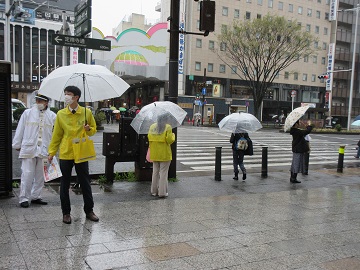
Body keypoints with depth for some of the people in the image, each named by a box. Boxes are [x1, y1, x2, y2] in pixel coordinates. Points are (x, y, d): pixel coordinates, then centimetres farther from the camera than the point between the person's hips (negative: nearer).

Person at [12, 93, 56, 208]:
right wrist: (17, 145, 8)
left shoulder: (52, 116, 4)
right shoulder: (27, 113, 3)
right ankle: (24, 198, 7)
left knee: (40, 175, 10)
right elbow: (20, 130, 7)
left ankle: (35, 197, 23)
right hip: (28, 149, -2)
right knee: (27, 174, -2)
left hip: (44, 150, 2)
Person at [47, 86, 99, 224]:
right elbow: (57, 134, 5)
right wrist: (51, 152, 2)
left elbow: (94, 130, 10)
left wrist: (89, 129, -13)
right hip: (65, 154, 1)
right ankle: (66, 213, 21)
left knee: (85, 183, 8)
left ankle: (89, 210, 22)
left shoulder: (86, 112, -1)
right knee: (65, 184, 8)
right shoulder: (61, 114, 1)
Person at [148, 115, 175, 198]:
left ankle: (154, 191, 21)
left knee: (155, 172, 15)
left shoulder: (152, 127, 5)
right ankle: (162, 192, 3)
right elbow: (169, 140, -16)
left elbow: (149, 138, 7)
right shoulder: (168, 127, -11)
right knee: (163, 173, 1)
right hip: (164, 154, -5)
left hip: (154, 154, 5)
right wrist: (173, 135, 4)